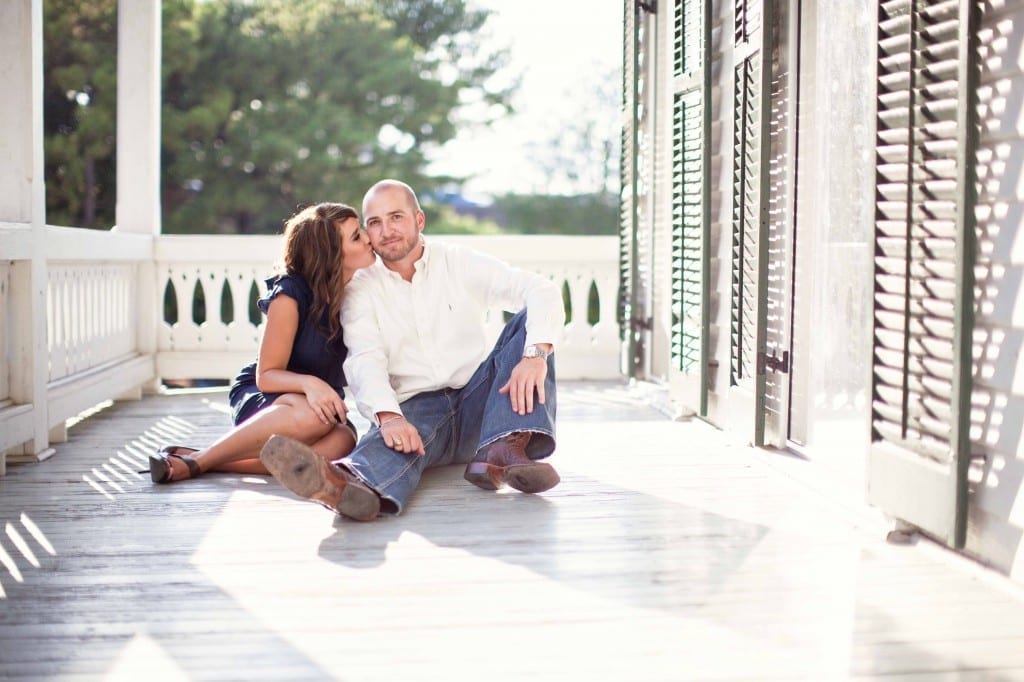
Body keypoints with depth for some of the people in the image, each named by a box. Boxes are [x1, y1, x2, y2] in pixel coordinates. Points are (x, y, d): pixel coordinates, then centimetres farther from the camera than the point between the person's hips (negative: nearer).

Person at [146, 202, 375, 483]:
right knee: (312, 415, -41)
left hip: (323, 401, 5)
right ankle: (195, 461, -25)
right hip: (258, 397, -4)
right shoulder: (291, 294, -17)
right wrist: (308, 383, -37)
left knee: (341, 442, -34)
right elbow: (266, 375, -18)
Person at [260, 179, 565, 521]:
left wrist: (535, 355, -30)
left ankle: (503, 450, -40)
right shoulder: (361, 290, 5)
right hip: (415, 408, -2)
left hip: (478, 403, 2)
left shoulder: (461, 263, 5)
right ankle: (344, 482, -73)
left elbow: (542, 290, -8)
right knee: (400, 437, -36)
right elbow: (365, 360, -13)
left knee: (528, 321, -19)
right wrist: (388, 415, -36)